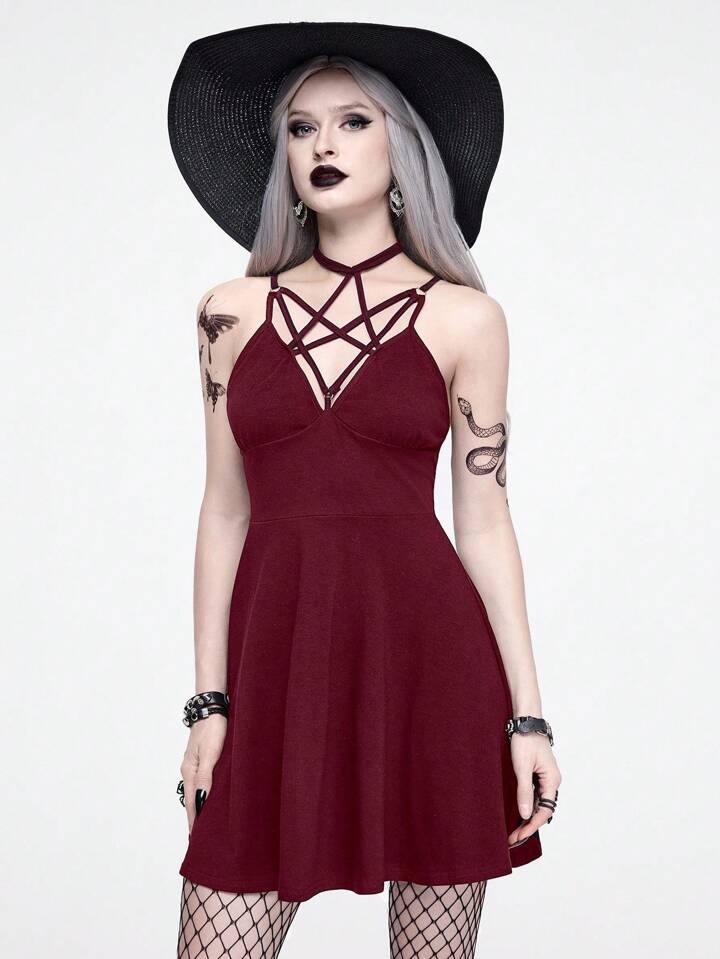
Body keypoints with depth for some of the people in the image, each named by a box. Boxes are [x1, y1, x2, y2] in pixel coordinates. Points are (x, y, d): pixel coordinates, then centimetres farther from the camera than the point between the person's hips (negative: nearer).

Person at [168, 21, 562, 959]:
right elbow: (225, 510, 9)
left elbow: (485, 521, 3)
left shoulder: (464, 317, 3)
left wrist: (528, 713, -1)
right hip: (278, 657, 2)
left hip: (428, 656, -1)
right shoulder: (233, 311, 8)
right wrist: (209, 702, 5)